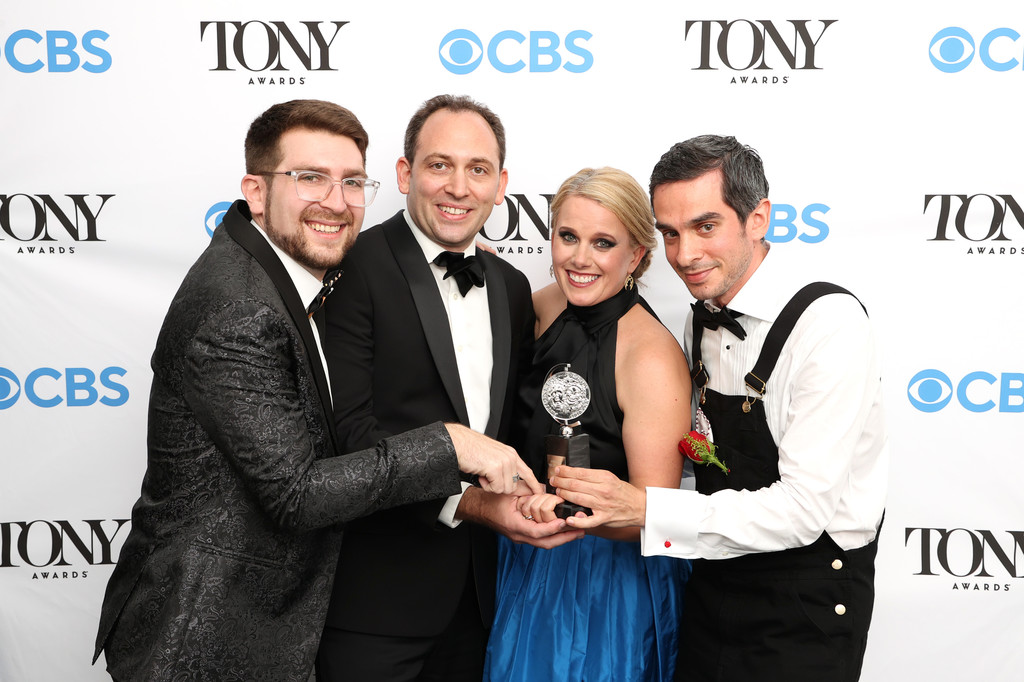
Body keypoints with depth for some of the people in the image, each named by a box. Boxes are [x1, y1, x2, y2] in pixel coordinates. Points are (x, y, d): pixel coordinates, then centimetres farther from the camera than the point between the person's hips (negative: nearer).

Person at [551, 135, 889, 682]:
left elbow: (803, 509, -27)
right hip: (715, 585, 6)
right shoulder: (703, 317, 1)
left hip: (807, 598, -6)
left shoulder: (830, 323, -23)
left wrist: (645, 509, -31)